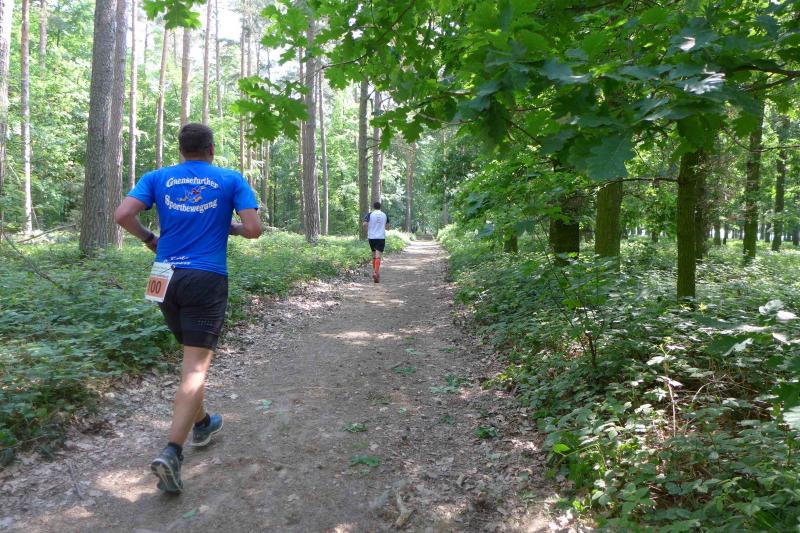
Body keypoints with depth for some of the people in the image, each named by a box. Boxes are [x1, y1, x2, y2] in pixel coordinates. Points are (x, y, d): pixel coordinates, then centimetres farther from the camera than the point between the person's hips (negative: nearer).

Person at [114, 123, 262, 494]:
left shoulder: (158, 177, 8)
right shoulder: (231, 180, 2)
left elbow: (122, 215, -4)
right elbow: (253, 229, -7)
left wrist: (149, 239, 13)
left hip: (165, 278, 4)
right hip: (207, 280, -4)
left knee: (192, 355, 22)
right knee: (196, 367, -4)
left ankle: (201, 423, 38)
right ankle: (172, 451, -15)